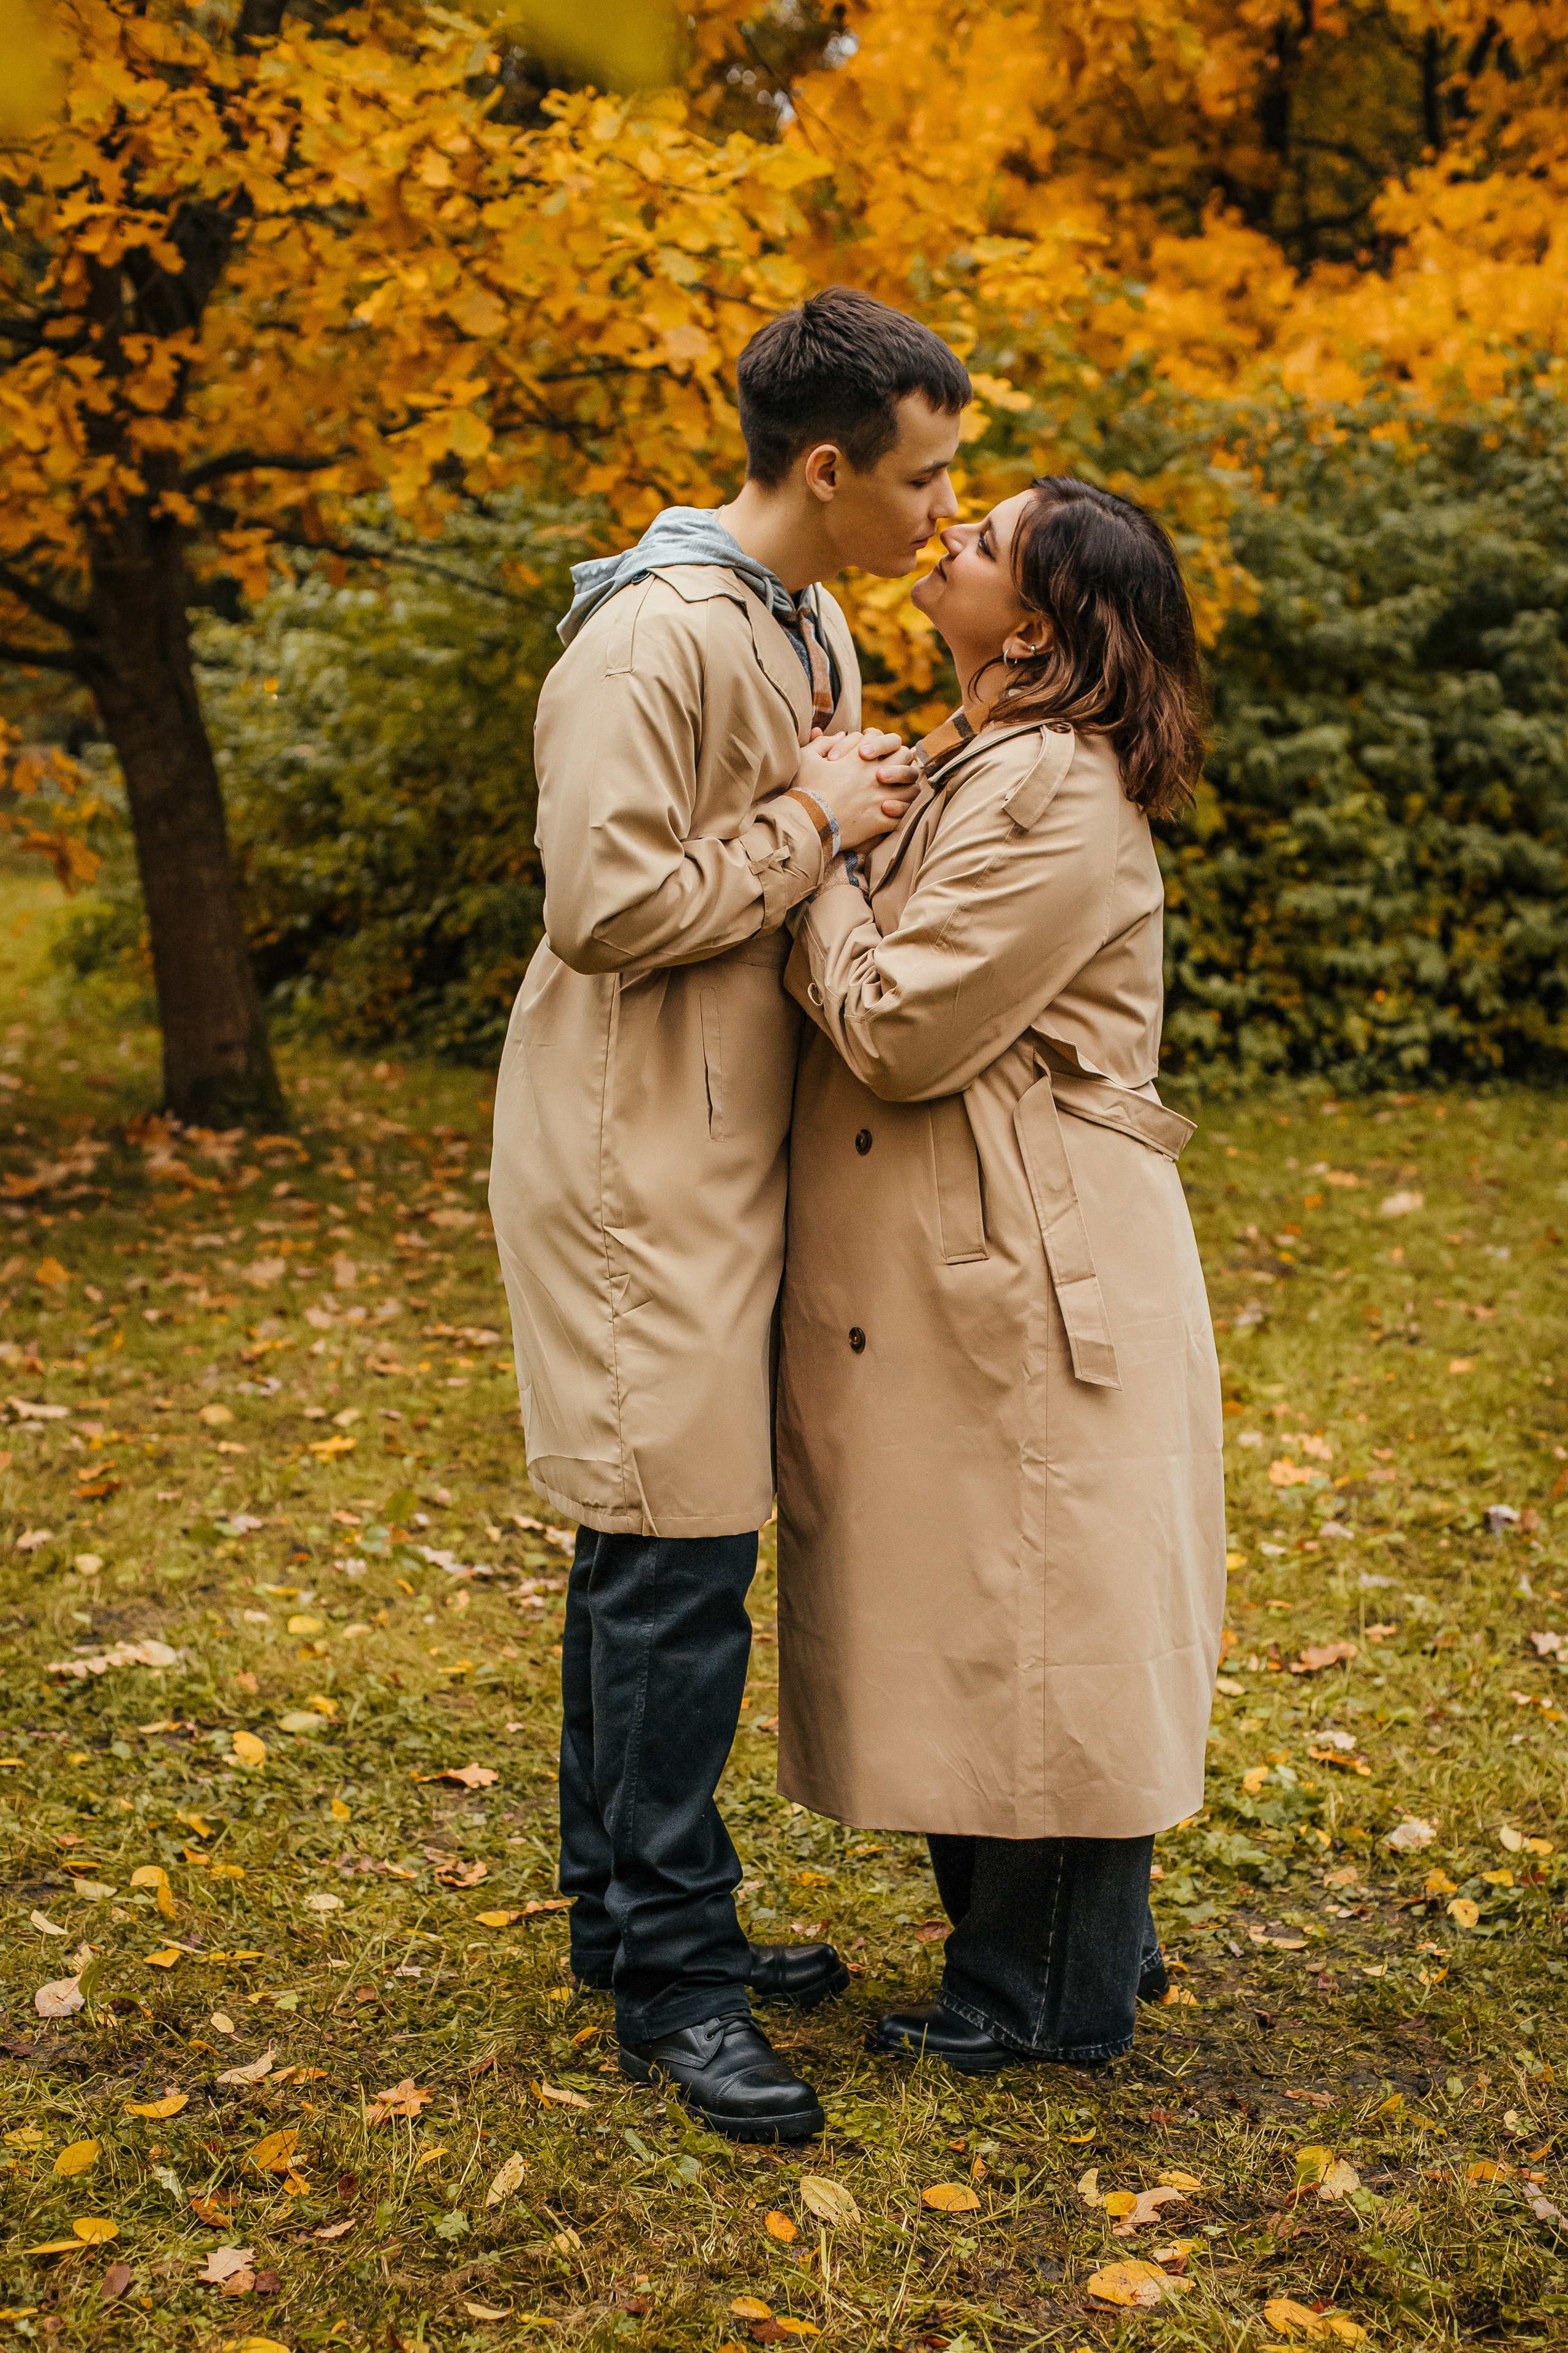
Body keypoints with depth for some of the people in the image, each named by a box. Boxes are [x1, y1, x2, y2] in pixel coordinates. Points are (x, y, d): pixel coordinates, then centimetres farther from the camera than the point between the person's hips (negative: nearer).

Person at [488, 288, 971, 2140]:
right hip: (637, 1159, -9)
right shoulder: (657, 635, -17)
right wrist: (806, 827, -14)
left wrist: (858, 819, 5)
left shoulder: (815, 627, 14)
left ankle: (630, 1909, 27)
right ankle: (671, 1976, 6)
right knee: (677, 1553, -6)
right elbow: (610, 904, -22)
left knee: (653, 1549, 15)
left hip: (732, 1147, 10)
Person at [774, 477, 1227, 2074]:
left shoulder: (1056, 797, -18)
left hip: (1034, 1268, -10)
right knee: (982, 1614, 17)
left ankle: (1049, 1999, 17)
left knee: (1029, 1615, 1)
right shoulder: (969, 766, 14)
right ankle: (1067, 1945, 32)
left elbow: (898, 1029, -19)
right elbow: (887, 1001, 15)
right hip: (963, 1260, 10)